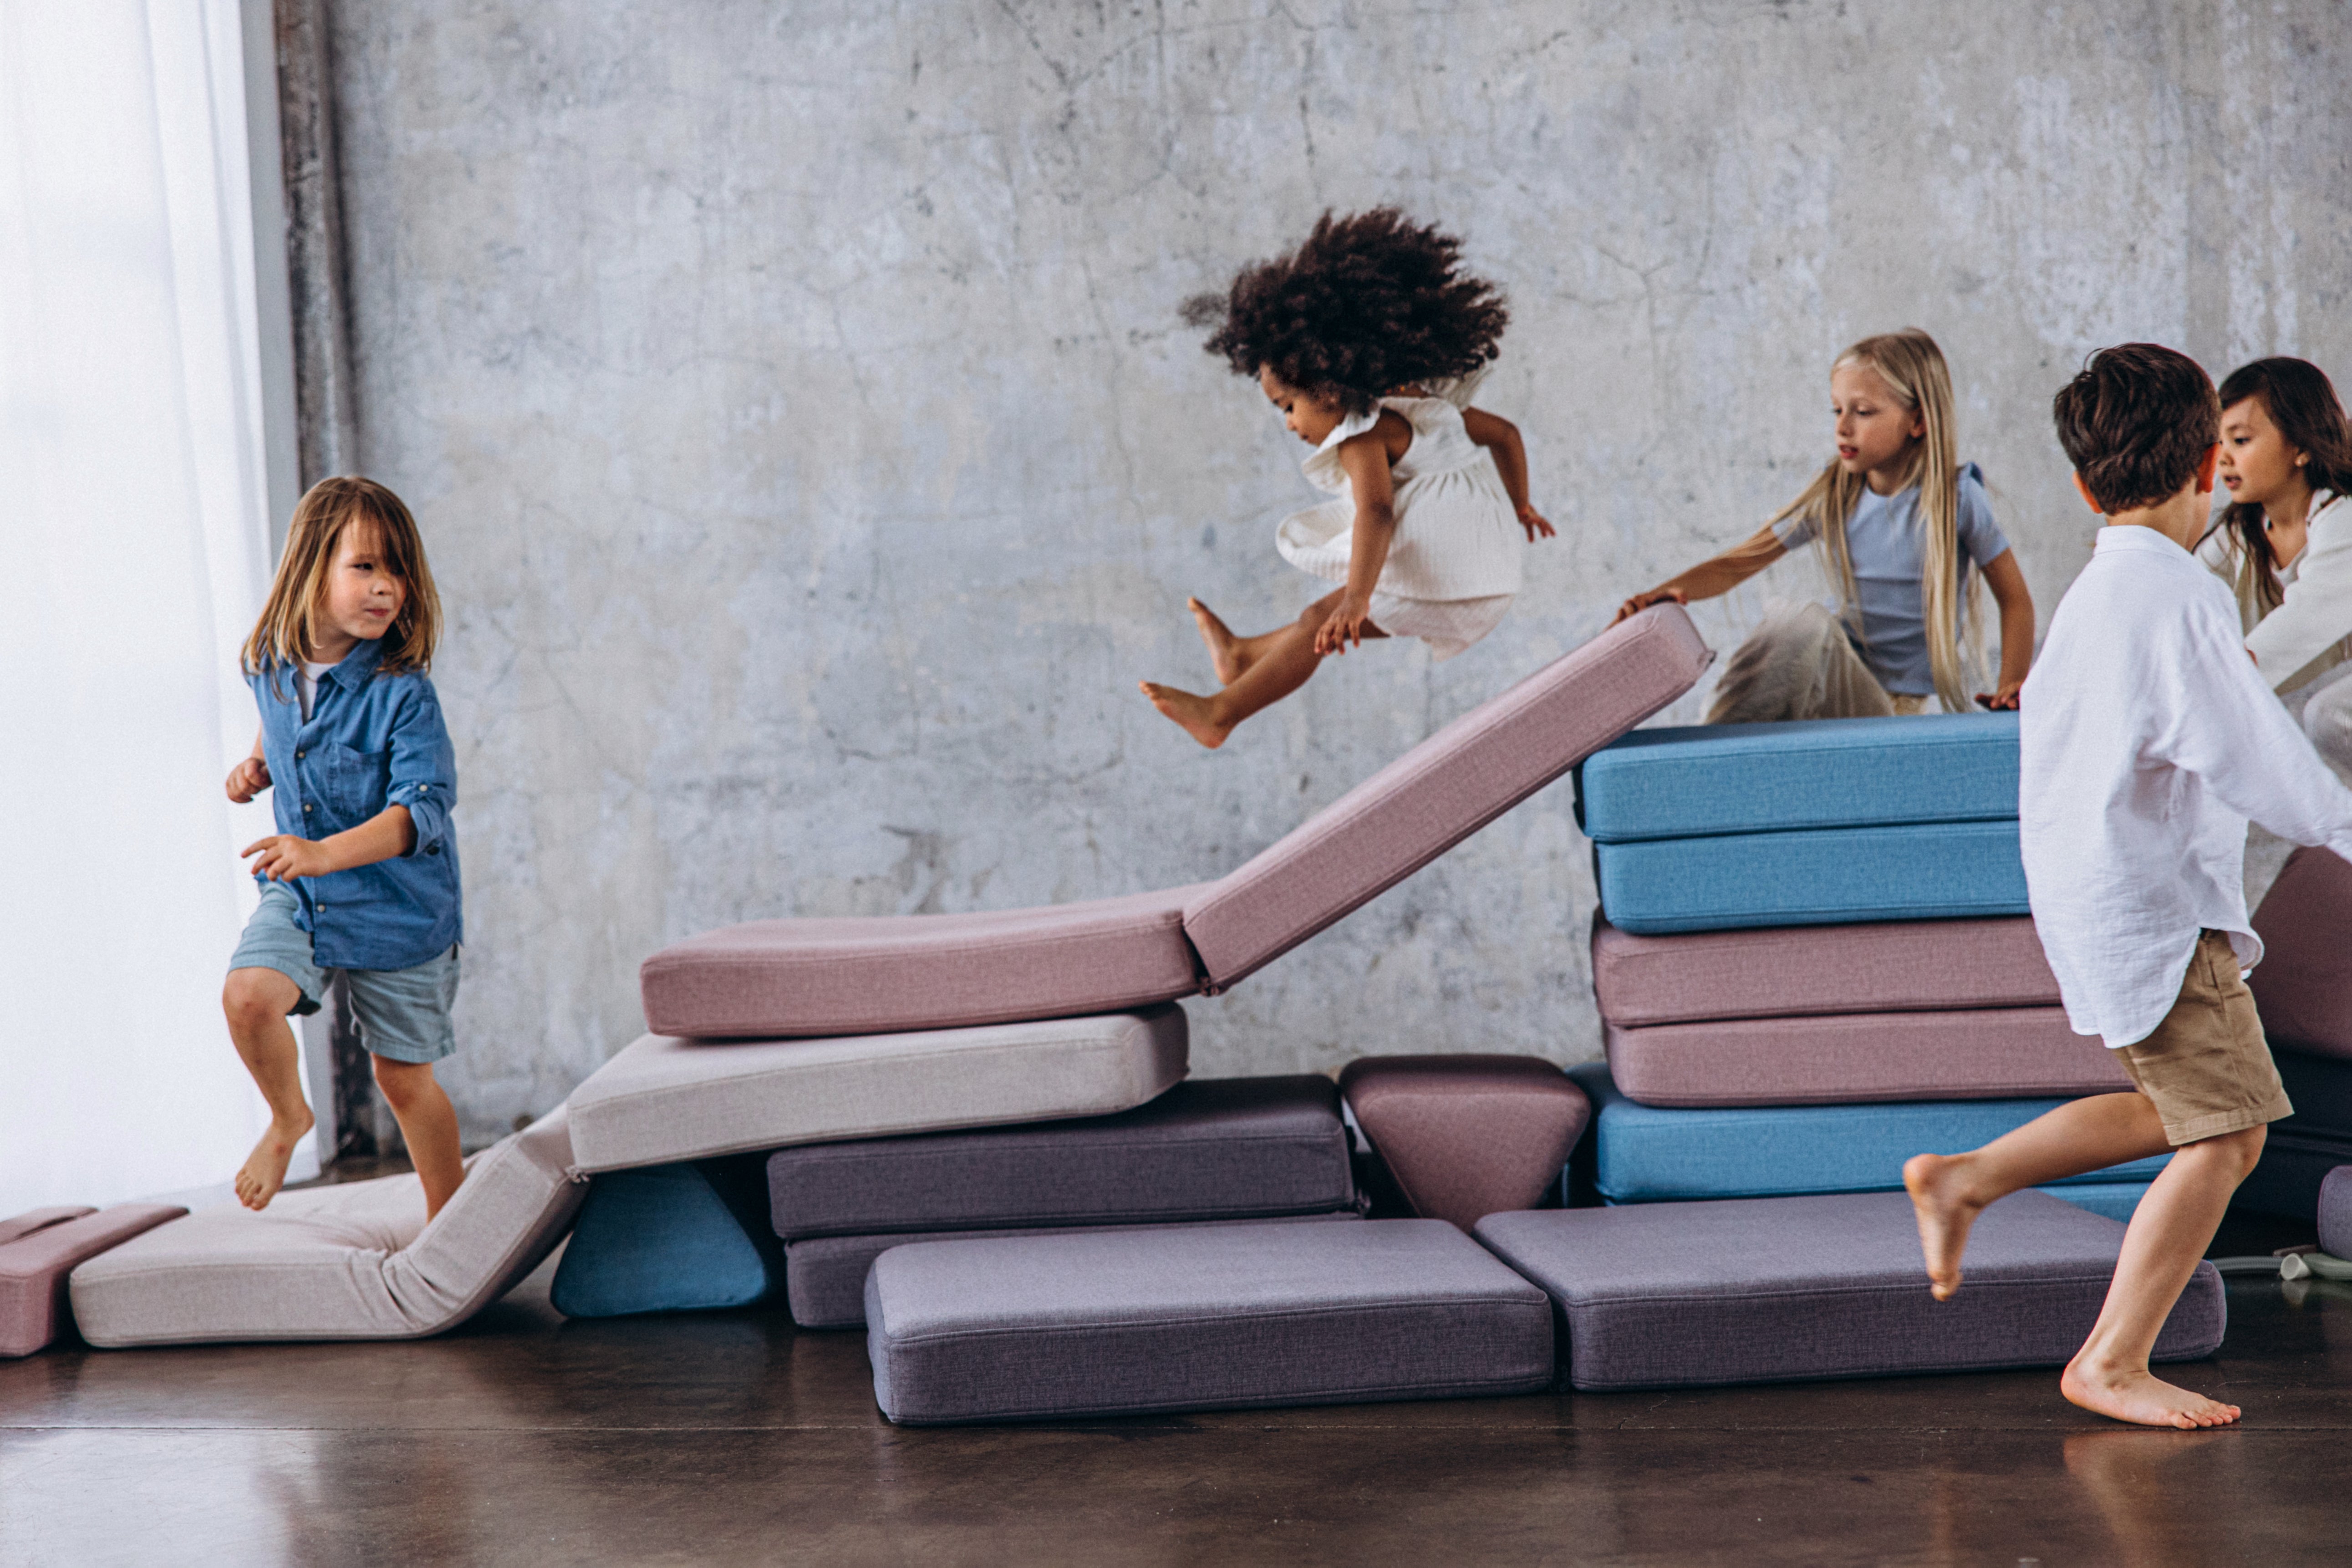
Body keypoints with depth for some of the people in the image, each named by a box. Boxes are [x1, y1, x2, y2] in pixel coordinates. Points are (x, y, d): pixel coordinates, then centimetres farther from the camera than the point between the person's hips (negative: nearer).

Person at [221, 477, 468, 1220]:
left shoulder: (402, 693, -22)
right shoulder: (270, 665, -4)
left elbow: (422, 810, -30)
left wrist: (325, 853, -43)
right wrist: (258, 764, 3)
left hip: (398, 907, -4)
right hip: (299, 894, 4)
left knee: (404, 1077, 8)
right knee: (247, 995, -23)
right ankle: (288, 1117, 8)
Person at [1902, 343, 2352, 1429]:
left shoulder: (2089, 594, 12)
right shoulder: (2181, 596, -17)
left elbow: (2043, 715, 24)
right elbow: (2243, 748, -22)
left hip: (2085, 885, 10)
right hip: (2157, 904, -10)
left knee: (2181, 1115, 19)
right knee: (2226, 1135, -5)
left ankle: (1965, 1178, 22)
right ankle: (2112, 1363, 0)